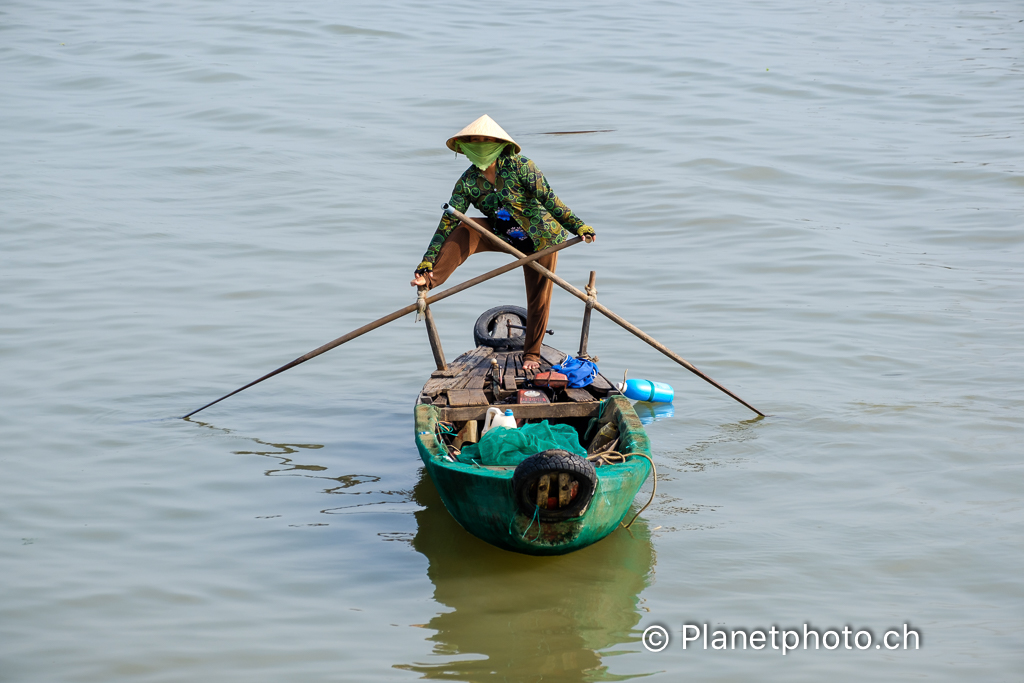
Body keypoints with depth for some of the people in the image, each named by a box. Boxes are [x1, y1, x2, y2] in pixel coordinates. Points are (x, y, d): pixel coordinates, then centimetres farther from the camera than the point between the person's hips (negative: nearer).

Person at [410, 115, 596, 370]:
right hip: (504, 235, 3)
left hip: (540, 238, -3)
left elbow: (550, 200, -17)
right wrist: (427, 263, -21)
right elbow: (447, 223, -14)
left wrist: (579, 226, -15)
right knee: (462, 232, -20)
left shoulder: (519, 166, -22)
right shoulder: (468, 182, -12)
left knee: (539, 297, 1)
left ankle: (531, 354, 18)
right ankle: (429, 281, -30)